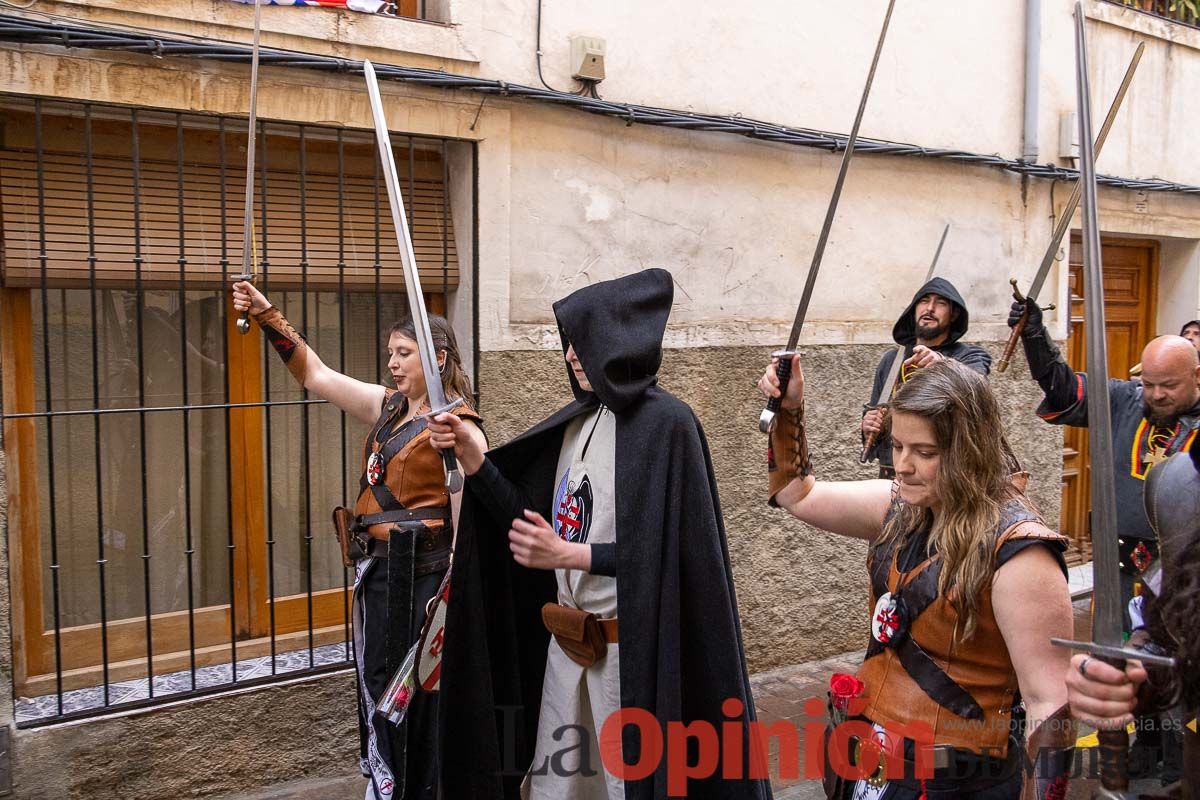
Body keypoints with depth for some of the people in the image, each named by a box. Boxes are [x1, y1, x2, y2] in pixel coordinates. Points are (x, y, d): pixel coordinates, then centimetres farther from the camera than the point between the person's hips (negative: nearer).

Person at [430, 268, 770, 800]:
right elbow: (535, 524, 5)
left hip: (633, 649, -7)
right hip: (566, 640, 7)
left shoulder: (664, 422, -15)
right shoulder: (576, 422, 6)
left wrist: (568, 556, -23)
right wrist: (472, 459, -4)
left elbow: (668, 552, -18)